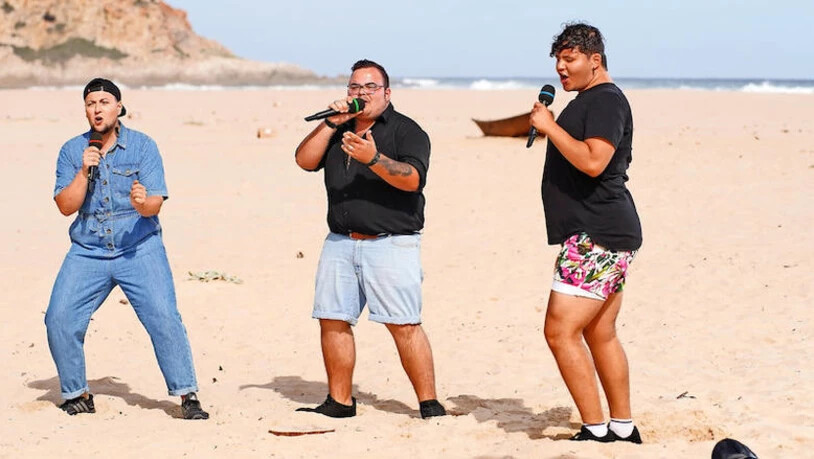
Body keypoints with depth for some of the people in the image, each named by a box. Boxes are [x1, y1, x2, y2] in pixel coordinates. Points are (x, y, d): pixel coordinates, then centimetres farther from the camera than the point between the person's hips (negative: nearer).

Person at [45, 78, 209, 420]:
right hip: (87, 253, 2)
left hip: (140, 250, -2)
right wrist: (84, 172, -15)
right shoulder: (72, 151, 5)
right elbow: (66, 206, -1)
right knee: (59, 319, -9)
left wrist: (142, 202, -32)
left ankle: (187, 395, -7)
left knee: (163, 316, -17)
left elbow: (155, 203, -9)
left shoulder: (143, 146, -2)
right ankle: (77, 395, 10)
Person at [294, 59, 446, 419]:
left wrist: (374, 158, -29)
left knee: (404, 325, -10)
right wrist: (330, 124, -3)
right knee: (332, 320, 4)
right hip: (340, 242, 6)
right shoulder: (338, 131, 19)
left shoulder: (406, 131, 1)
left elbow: (411, 179, -14)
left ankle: (429, 405, -5)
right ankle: (339, 401, 15)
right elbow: (305, 160, 7)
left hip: (391, 244, -6)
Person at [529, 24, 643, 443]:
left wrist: (550, 127, -19)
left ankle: (596, 431, -10)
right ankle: (623, 428, 19)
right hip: (604, 235, 11)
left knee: (560, 331, -13)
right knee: (600, 335, 13)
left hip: (597, 237, -11)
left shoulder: (605, 100, -12)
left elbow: (593, 162, -26)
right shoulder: (589, 101, 21)